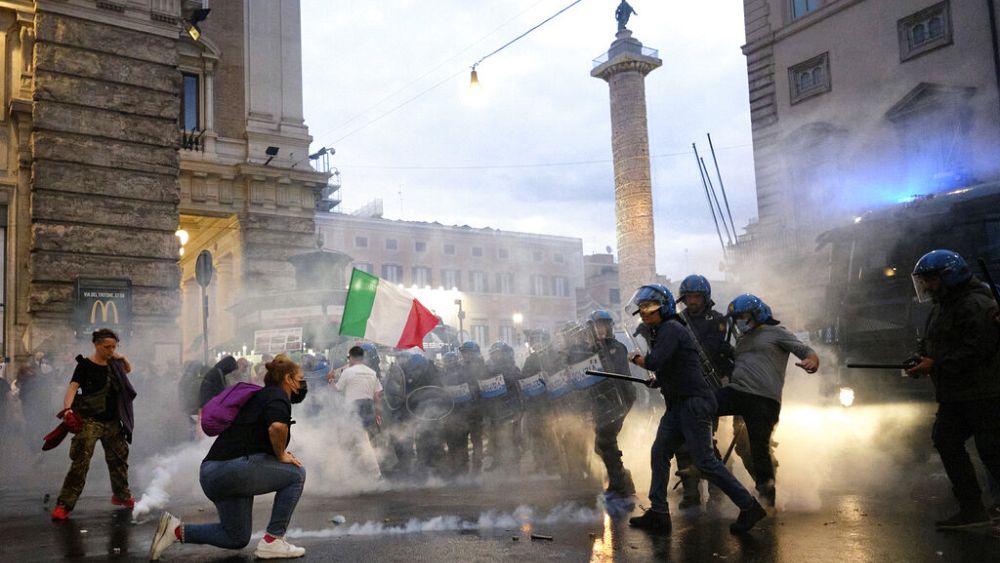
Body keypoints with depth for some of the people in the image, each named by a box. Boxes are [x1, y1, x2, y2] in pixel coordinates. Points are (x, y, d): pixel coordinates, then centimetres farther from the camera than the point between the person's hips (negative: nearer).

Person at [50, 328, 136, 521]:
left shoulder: (112, 363, 9)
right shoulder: (85, 365, -8)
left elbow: (128, 369, 30)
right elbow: (73, 387, -21)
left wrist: (123, 358, 8)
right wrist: (67, 408, -38)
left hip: (112, 422, 6)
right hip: (90, 421, -6)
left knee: (119, 459, 15)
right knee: (80, 463, -12)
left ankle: (122, 495, 33)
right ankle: (64, 505, -6)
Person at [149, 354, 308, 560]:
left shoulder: (262, 395, 22)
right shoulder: (278, 396, -7)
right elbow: (277, 426, -29)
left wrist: (279, 453, 15)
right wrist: (281, 456, -12)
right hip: (232, 468, -10)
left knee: (237, 539, 20)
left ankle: (176, 529, 12)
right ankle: (272, 541, -2)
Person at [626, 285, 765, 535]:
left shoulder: (670, 329, -13)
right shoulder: (657, 332, 18)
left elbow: (654, 362, -25)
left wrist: (636, 358, -5)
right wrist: (658, 379, 15)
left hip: (693, 402, -10)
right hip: (677, 404, 10)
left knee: (704, 461, -9)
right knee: (659, 453, 6)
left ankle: (749, 507, 2)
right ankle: (658, 514, 10)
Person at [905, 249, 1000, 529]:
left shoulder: (975, 306, -17)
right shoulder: (942, 306, 15)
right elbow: (934, 344, 20)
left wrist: (935, 364, -22)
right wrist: (920, 361, 0)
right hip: (954, 396, 11)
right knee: (947, 442, 10)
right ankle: (972, 509, 18)